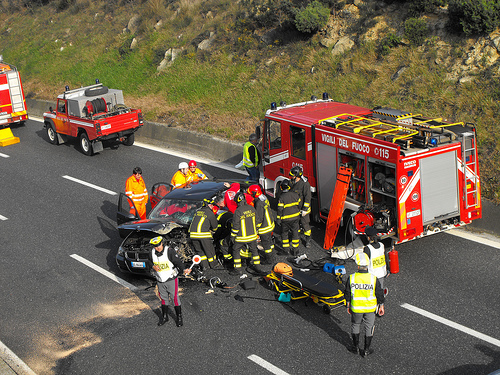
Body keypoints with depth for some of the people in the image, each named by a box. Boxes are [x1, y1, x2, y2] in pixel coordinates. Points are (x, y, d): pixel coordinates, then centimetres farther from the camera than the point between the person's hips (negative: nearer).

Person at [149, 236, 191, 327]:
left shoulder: (170, 251, -17)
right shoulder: (152, 253, -2)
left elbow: (177, 261, -20)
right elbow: (150, 263, 14)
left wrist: (184, 269, -37)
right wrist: (153, 267, -9)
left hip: (171, 279, -4)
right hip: (160, 281, 5)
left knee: (175, 298, 1)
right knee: (163, 299, 17)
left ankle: (179, 317, 16)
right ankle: (164, 317, 34)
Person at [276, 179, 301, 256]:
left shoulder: (281, 197, -20)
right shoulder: (295, 194, -7)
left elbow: (280, 209, -17)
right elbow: (299, 204, 6)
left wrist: (278, 219, -6)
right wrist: (298, 211, 24)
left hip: (285, 218, -3)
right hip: (295, 217, 3)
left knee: (284, 232, 18)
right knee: (295, 233, 10)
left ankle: (286, 246, 29)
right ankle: (295, 250, 14)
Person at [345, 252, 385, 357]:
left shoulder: (352, 278, -15)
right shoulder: (373, 279, -17)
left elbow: (348, 293, -4)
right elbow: (379, 294, -6)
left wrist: (348, 305, 11)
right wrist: (381, 306, 9)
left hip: (356, 308, 0)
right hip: (370, 308, 0)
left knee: (355, 325, 22)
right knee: (369, 328, 16)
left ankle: (356, 347, 32)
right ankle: (366, 350, 25)